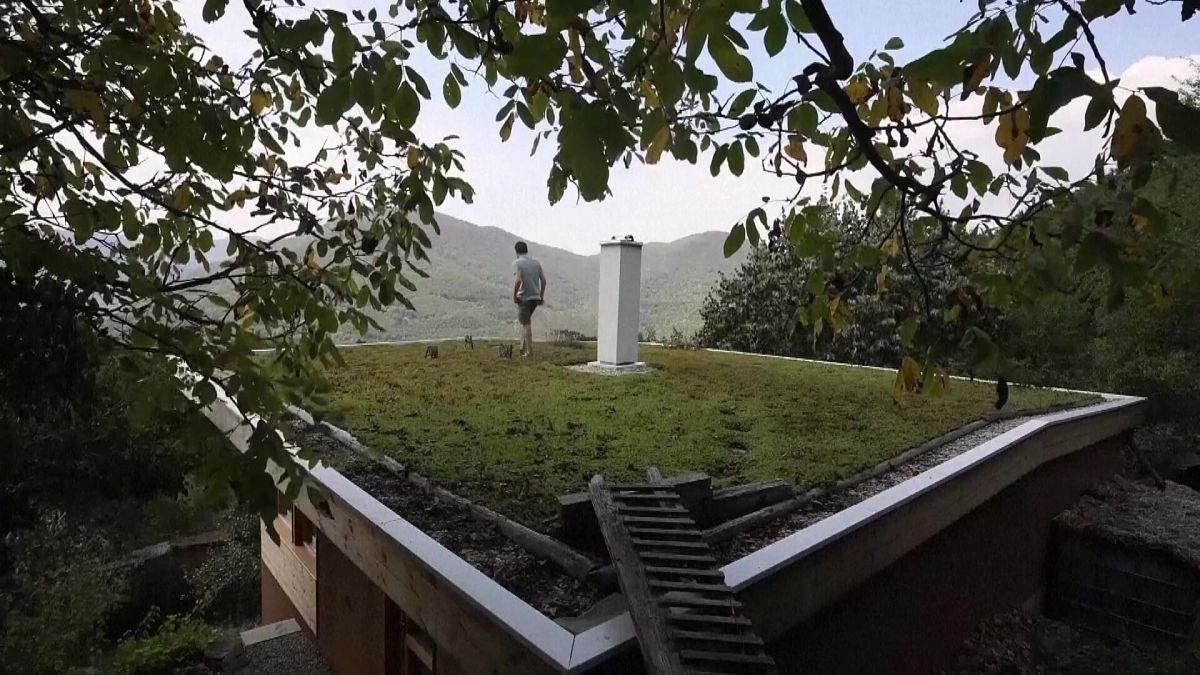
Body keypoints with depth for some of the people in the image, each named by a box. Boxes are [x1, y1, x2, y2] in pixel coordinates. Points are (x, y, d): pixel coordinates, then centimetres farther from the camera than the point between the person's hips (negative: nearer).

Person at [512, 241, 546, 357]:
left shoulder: (517, 263, -9)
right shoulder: (536, 263, 9)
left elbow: (518, 280, -22)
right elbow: (543, 280, 8)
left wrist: (514, 295, -10)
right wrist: (541, 296, 16)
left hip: (524, 297, -6)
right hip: (535, 297, 6)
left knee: (526, 324, 0)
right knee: (524, 321, 20)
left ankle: (529, 351, 3)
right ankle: (523, 347, 18)